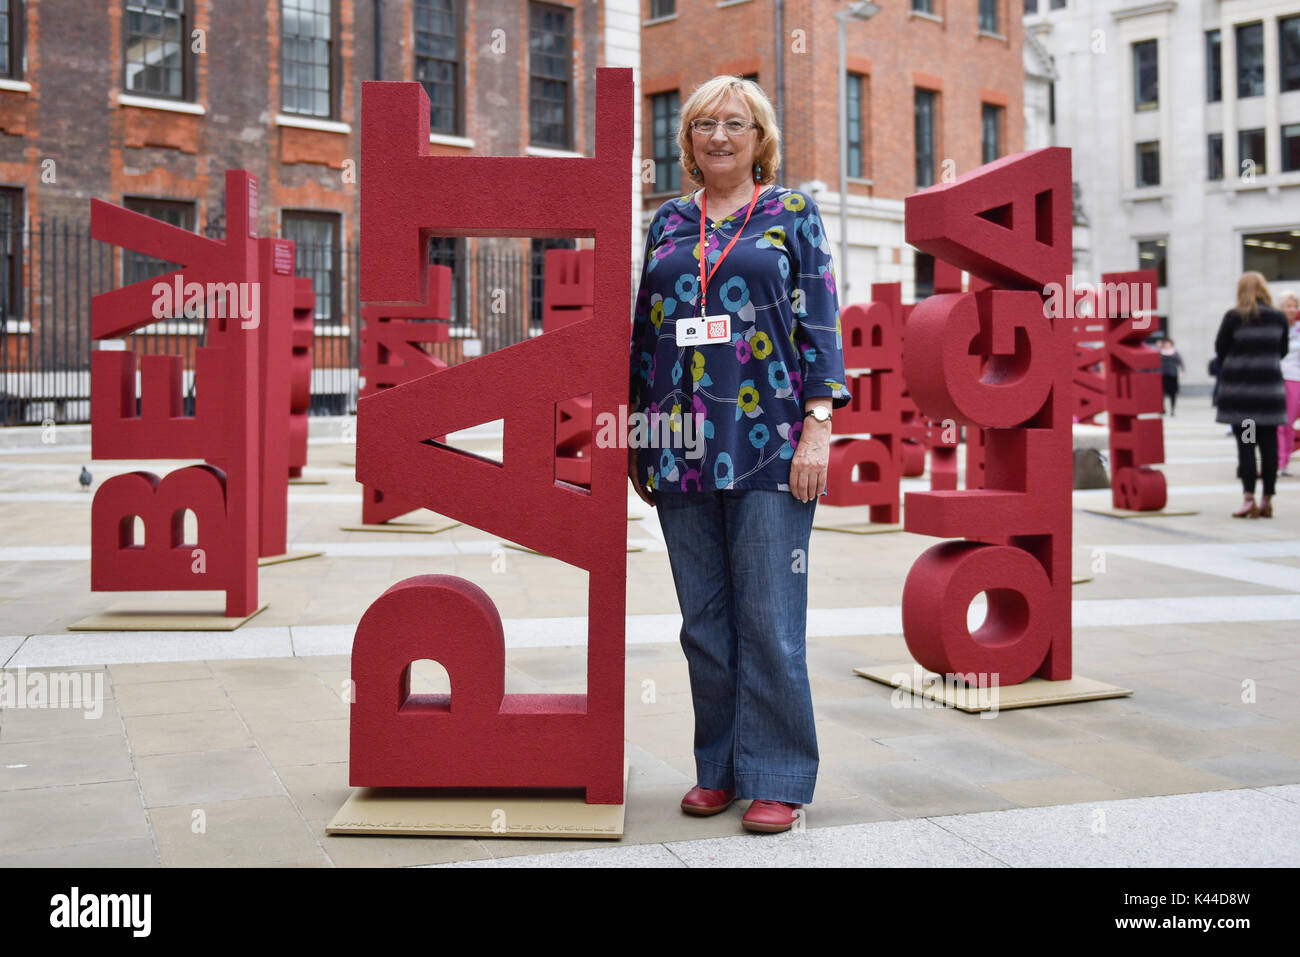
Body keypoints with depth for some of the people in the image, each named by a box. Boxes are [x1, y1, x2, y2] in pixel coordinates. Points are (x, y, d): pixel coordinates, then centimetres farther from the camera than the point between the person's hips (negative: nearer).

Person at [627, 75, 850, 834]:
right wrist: (636, 435, 13)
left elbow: (822, 324, 0)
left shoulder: (793, 213, 6)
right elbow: (646, 332, 17)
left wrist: (818, 428, -9)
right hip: (683, 449, 4)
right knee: (704, 621, 9)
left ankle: (777, 779, 9)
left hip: (769, 444, -4)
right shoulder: (669, 222, 15)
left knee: (770, 620, -3)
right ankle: (719, 769, 21)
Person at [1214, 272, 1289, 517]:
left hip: (1239, 385, -3)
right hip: (1270, 384, 3)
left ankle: (1249, 498, -7)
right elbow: (1282, 351, 12)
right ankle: (1267, 500, 8)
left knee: (1245, 443, -1)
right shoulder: (1279, 318, 3)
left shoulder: (1234, 317, -7)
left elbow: (1220, 348, -1)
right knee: (1269, 443, 6)